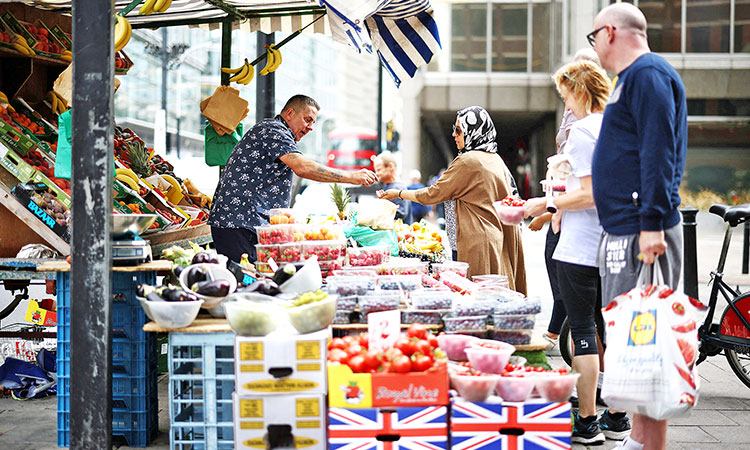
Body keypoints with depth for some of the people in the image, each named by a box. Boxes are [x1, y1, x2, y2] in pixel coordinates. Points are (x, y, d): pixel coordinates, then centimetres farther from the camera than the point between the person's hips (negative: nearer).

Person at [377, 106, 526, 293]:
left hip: (478, 242, -9)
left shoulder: (467, 161, -11)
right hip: (500, 241, 9)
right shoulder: (496, 160, 14)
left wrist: (399, 193, 7)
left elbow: (434, 194, -5)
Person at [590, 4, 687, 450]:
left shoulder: (648, 74, -10)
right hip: (625, 229, 11)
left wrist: (652, 224, -25)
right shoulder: (634, 77, 22)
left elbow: (659, 153, -19)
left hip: (641, 232, -11)